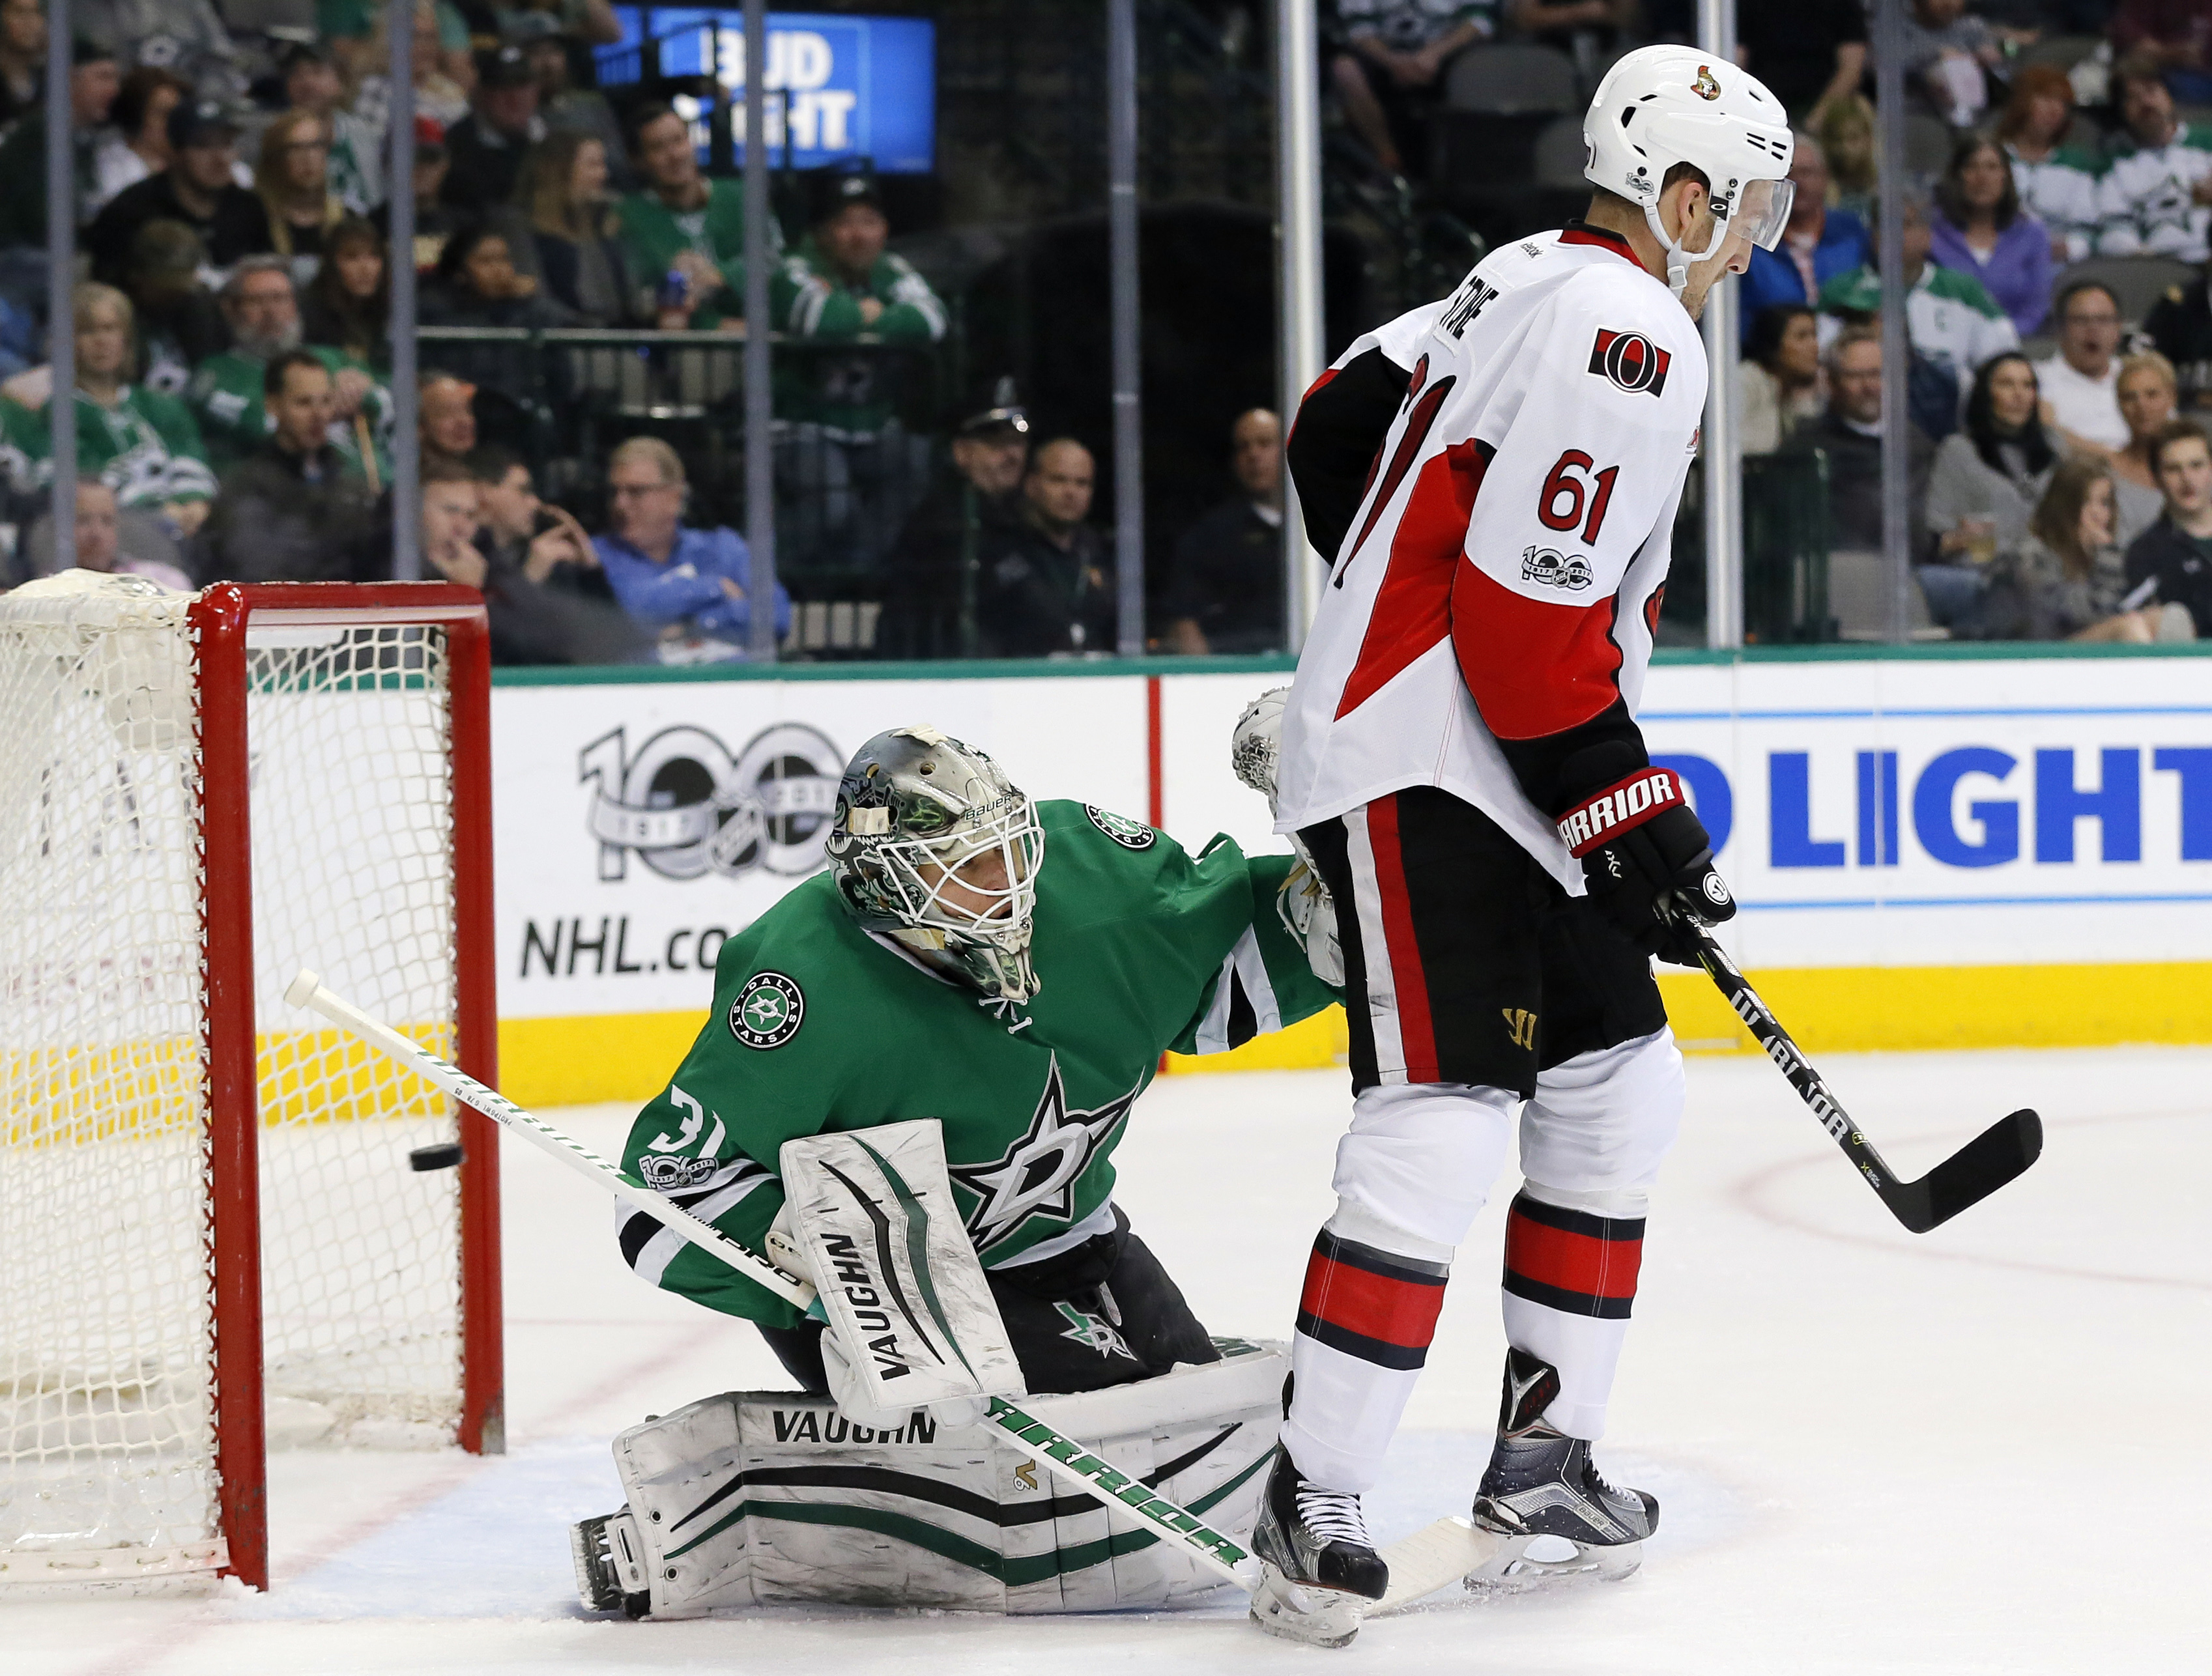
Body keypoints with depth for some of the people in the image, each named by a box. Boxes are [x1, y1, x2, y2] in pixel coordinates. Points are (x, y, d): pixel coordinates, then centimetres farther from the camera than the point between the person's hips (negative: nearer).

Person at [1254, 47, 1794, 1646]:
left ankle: (1545, 1456, 22)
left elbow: (1339, 425, 23)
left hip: (1495, 777, 11)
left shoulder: (1528, 282, 14)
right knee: (1441, 1127, -17)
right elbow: (1532, 607, -22)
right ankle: (1312, 1502, -15)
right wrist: (1630, 812, -16)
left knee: (1620, 1091, 15)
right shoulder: (1633, 337, -16)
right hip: (1421, 776, -11)